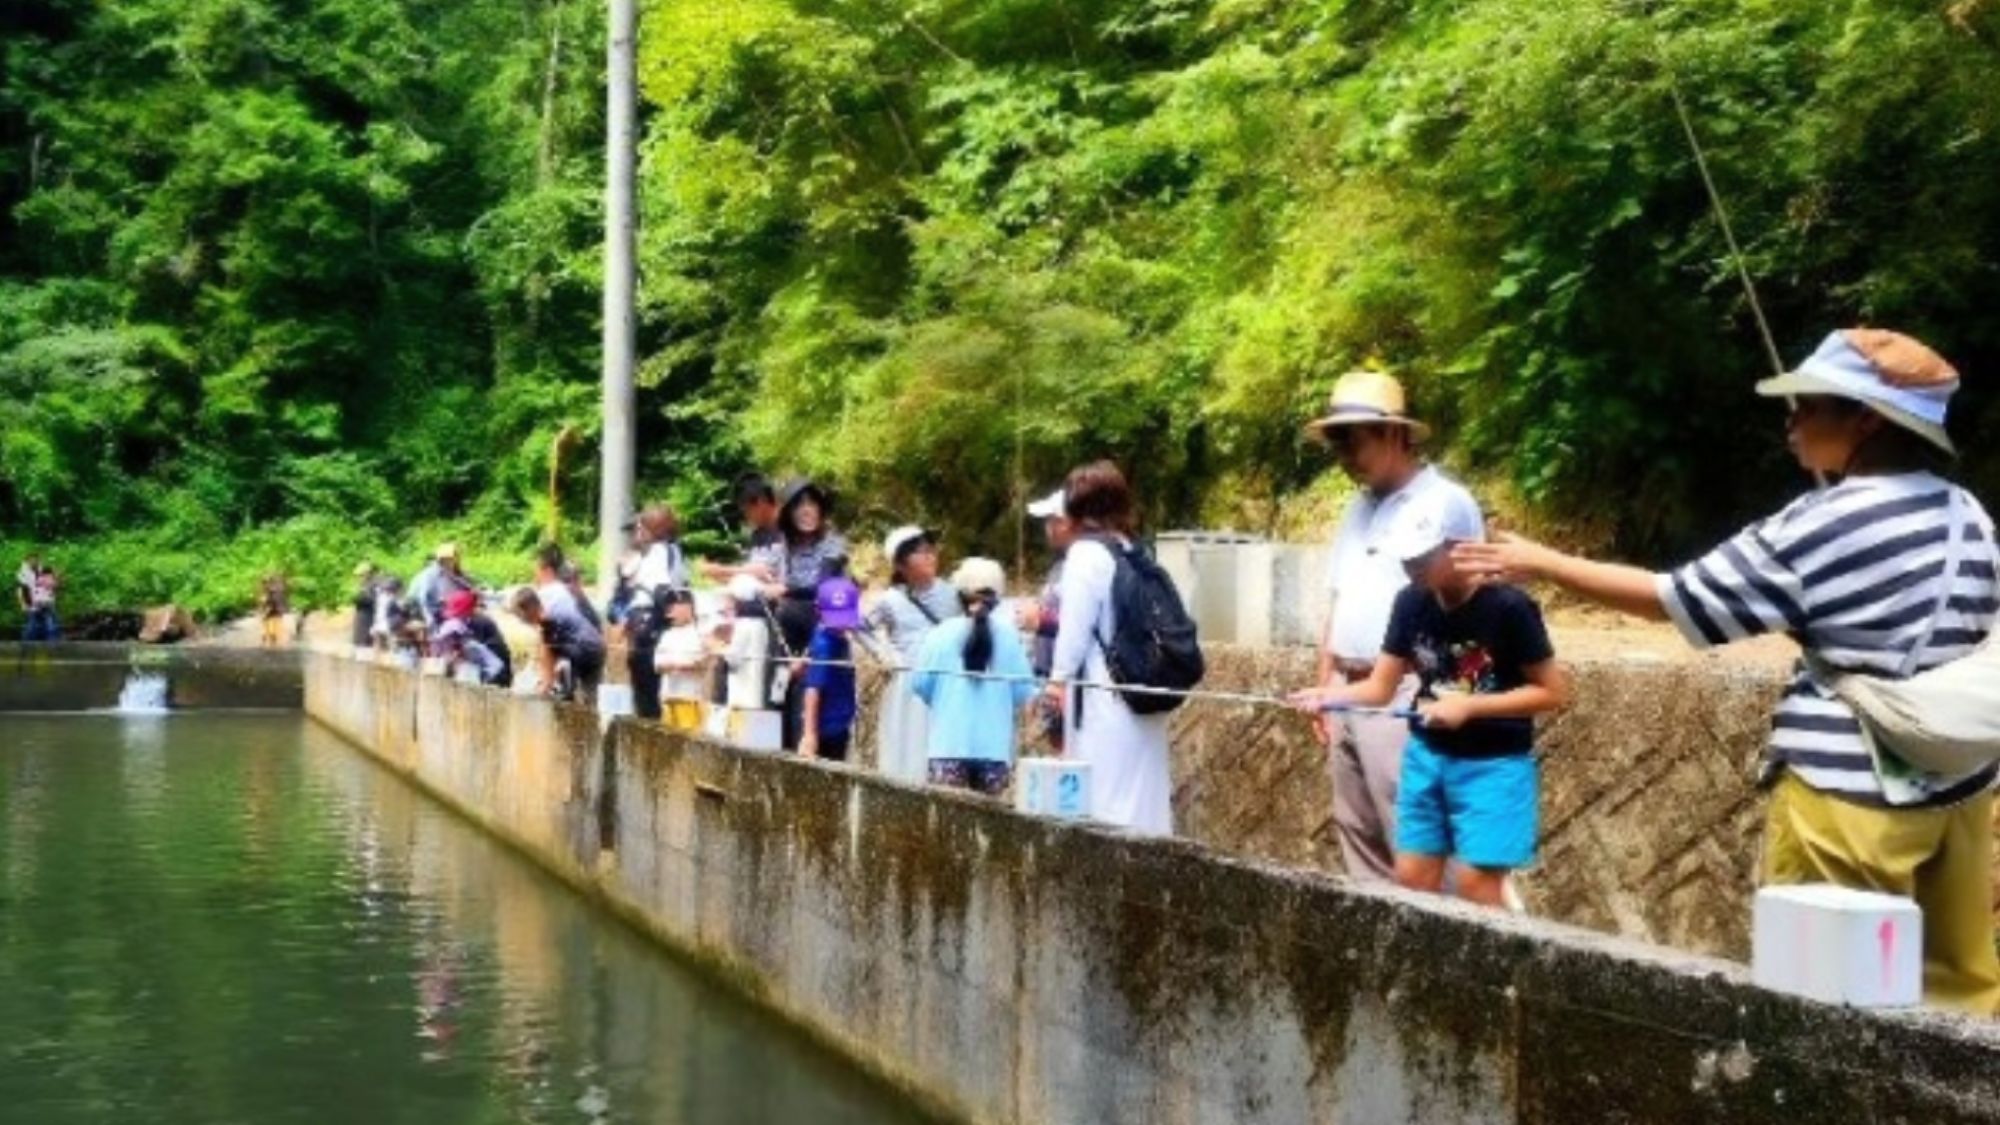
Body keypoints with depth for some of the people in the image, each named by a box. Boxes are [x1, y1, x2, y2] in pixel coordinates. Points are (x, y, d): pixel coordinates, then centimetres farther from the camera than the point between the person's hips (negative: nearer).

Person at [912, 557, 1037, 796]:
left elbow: (920, 683, 0)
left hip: (950, 742, -1)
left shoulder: (942, 634, -4)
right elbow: (1023, 692, 0)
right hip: (994, 744, 1)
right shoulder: (1009, 635, -3)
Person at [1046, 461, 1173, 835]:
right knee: (1140, 793, 10)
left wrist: (1059, 676, 3)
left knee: (1105, 797, -5)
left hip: (1103, 694, -7)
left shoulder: (1087, 553, -8)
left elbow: (1076, 624, -9)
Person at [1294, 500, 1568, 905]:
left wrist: (1469, 706, -21)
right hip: (1427, 756, 6)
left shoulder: (1508, 607, -19)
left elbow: (1553, 691, -13)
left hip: (1493, 764, -5)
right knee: (1412, 878, 7)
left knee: (1476, 885, -6)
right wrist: (1331, 695, -19)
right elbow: (1381, 686, 1)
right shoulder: (1411, 603, -4)